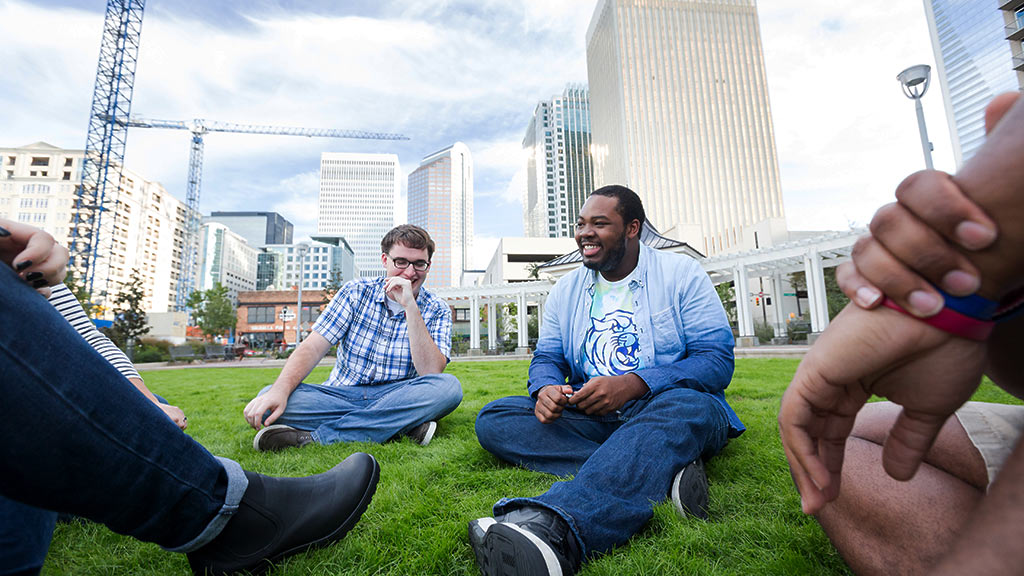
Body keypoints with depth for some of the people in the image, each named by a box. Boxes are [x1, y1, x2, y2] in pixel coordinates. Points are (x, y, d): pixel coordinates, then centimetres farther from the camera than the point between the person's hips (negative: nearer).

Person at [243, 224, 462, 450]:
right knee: (268, 401, -24)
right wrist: (280, 390, -25)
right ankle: (404, 424, -26)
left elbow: (431, 372, -18)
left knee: (449, 386, -31)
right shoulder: (356, 292, 2)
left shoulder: (437, 311, -2)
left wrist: (410, 306, -23)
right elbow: (313, 347, -5)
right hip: (341, 395, 2)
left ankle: (313, 437, -27)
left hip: (397, 400, -1)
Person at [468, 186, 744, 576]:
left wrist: (633, 384, -24)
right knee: (493, 419, -16)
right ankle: (661, 469, -27)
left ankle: (550, 526, -56)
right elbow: (546, 359, 10)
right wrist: (545, 390, -17)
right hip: (591, 419, 4)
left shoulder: (681, 274, 1)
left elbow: (718, 360, -8)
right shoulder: (566, 291, 12)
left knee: (685, 406, -37)